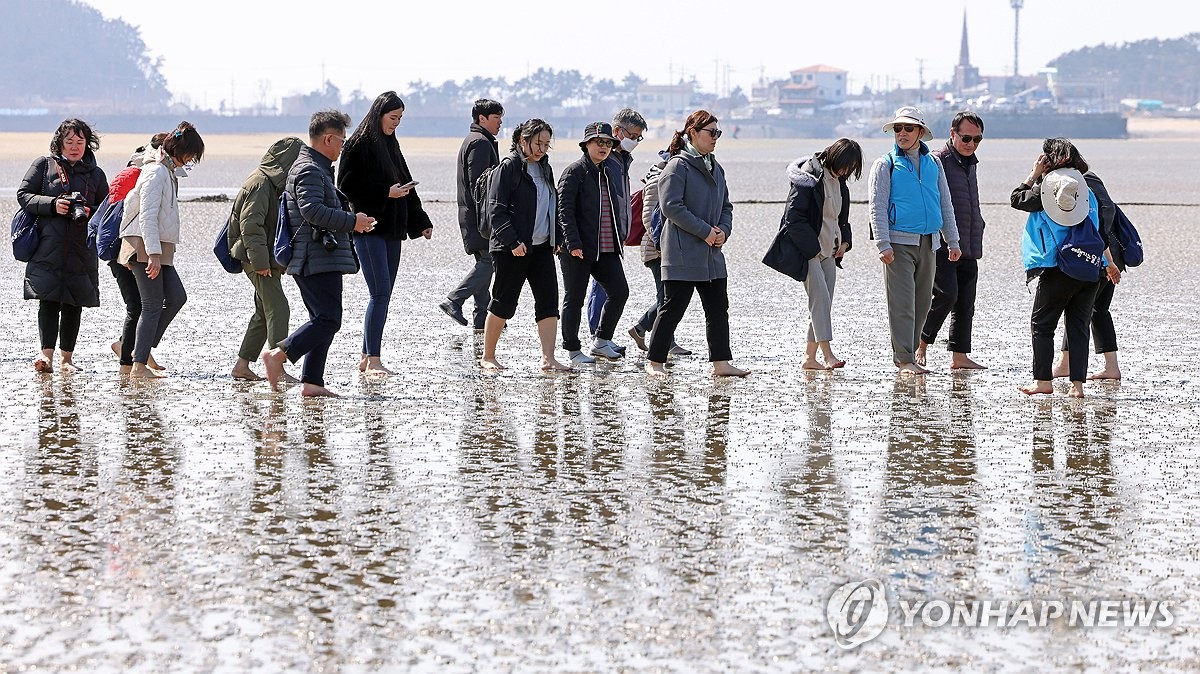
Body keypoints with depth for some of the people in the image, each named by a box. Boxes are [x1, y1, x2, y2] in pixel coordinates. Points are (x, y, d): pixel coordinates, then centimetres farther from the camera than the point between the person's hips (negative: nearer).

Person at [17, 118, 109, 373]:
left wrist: (89, 213, -6)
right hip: (48, 249, -2)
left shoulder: (95, 174, 14)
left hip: (81, 252, 2)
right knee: (49, 301, -13)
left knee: (74, 305, 4)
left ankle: (66, 357, 11)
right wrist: (52, 205, -12)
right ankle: (46, 352, -20)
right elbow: (23, 195, 3)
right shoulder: (44, 165, 9)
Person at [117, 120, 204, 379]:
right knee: (153, 306, -8)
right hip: (145, 247, -10)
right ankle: (139, 366, -6)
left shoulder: (168, 171, 18)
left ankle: (142, 350, 10)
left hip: (159, 248, 10)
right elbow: (148, 215, -21)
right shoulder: (156, 171, -14)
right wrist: (154, 253, -26)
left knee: (177, 297, 5)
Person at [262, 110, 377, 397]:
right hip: (318, 262, -11)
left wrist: (350, 222, 22)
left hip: (318, 261, 11)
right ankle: (278, 355, -15)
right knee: (328, 321, -14)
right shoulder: (309, 171, -12)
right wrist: (352, 221, -20)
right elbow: (312, 211, -26)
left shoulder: (317, 169, 22)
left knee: (324, 321, 10)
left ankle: (311, 381, 8)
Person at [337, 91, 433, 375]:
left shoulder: (390, 144, 17)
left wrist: (421, 222, 17)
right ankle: (373, 360, -12)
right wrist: (385, 193, -18)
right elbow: (347, 186, -14)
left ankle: (367, 359, 13)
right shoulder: (359, 145, -8)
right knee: (381, 292, -13)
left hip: (391, 229, 8)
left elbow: (405, 184, 23)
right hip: (368, 229, -8)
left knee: (383, 294, 7)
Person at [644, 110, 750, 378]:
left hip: (712, 255, 8)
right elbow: (671, 205, -18)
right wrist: (705, 231, -17)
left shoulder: (715, 168, 16)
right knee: (673, 308, -4)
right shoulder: (678, 166, -9)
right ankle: (654, 362, 4)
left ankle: (721, 363, 10)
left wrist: (724, 230, 1)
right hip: (683, 253, -8)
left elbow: (725, 206, 22)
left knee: (718, 308, 7)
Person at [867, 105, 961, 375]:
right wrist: (883, 245, -15)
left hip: (928, 243, 5)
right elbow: (877, 207, -5)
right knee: (902, 303, -9)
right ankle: (904, 359, -9)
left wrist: (953, 241, 14)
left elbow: (945, 203, 18)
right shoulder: (886, 164, 0)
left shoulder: (933, 163, 13)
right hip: (899, 242, -5)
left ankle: (908, 352, 17)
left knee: (922, 303, 7)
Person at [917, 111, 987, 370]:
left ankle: (960, 356, 9)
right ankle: (920, 344, -4)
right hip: (943, 248, -8)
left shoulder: (970, 164, 18)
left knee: (965, 303, 5)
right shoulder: (937, 161, -8)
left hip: (968, 249, 8)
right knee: (946, 294, -19)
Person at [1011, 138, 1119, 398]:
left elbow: (1016, 199, 5)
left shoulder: (1047, 189, -7)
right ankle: (1078, 384, 0)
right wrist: (1110, 264, 29)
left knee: (1041, 324, 5)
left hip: (1057, 269, -6)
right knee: (1079, 327, 6)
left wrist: (1034, 174, 12)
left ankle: (1043, 380, 3)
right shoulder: (1086, 190, 12)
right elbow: (1099, 231, 18)